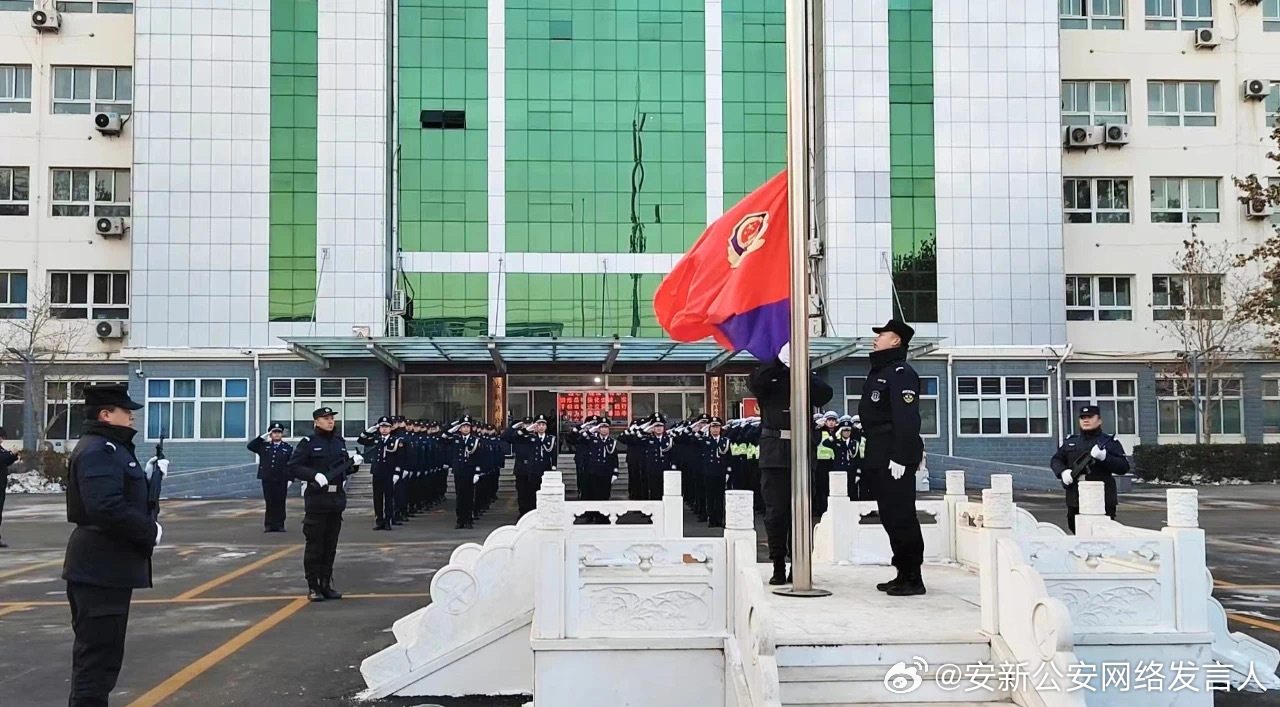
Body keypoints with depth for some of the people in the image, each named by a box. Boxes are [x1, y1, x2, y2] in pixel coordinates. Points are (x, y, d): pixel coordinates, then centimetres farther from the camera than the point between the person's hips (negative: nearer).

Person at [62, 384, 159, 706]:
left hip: (107, 565, 11)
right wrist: (150, 531, -19)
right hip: (101, 568, -11)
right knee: (97, 655, -5)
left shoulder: (109, 448, 16)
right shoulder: (98, 451, -18)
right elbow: (107, 508, -30)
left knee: (100, 653, 20)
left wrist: (150, 476, 2)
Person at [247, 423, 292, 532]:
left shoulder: (288, 448, 3)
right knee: (269, 503, 5)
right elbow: (250, 446, -2)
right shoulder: (263, 446, 9)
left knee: (280, 503, 2)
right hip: (267, 480, 1)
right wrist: (262, 437, -8)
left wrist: (290, 479, -6)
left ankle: (279, 525, 9)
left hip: (281, 481, -1)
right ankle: (269, 525, 12)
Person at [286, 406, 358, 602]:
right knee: (315, 544, -2)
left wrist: (353, 464, 0)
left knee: (331, 545, 10)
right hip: (316, 499, -6)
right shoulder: (308, 442, -5)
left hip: (337, 499, 6)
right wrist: (315, 475, -22)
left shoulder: (339, 441, 13)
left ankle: (326, 584, 18)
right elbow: (292, 467, -10)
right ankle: (313, 587, 4)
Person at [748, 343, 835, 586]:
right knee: (775, 510, 0)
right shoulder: (770, 375, 10)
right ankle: (778, 566, 7)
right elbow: (754, 382, -12)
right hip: (774, 453, -1)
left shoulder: (808, 377, 13)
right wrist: (780, 360, -15)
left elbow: (825, 394, -5)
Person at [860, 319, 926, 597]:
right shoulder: (878, 372, 20)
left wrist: (900, 457, -25)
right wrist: (870, 457, 21)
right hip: (879, 458, 10)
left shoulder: (901, 373, -11)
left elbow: (907, 418, -20)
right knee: (890, 517, 13)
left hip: (895, 459, -10)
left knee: (901, 517, -7)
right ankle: (903, 574, 20)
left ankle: (913, 578, -2)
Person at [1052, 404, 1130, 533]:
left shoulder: (1110, 442, 4)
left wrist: (1104, 457, -20)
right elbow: (1055, 460, 17)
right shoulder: (1070, 441, 15)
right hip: (1075, 500, 4)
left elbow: (1124, 467, -4)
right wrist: (1063, 471, -4)